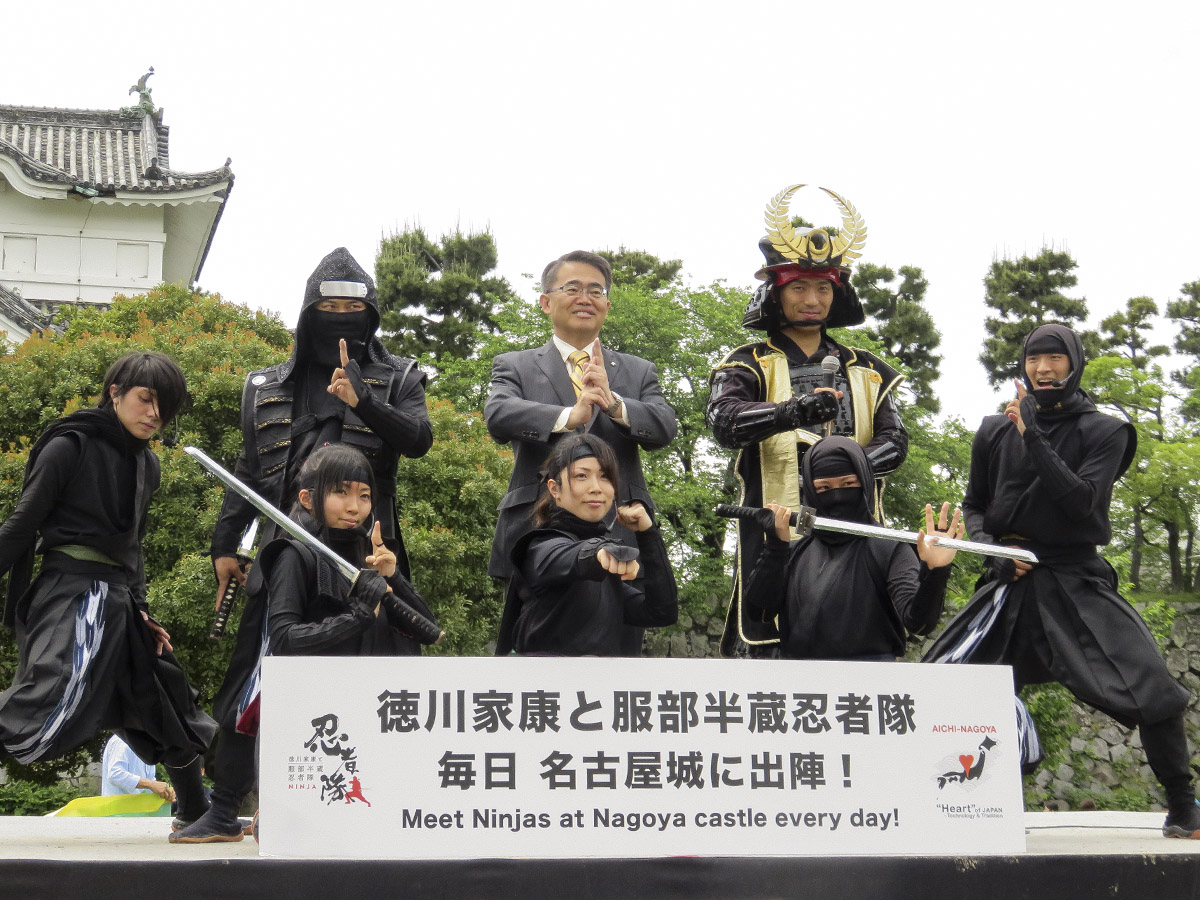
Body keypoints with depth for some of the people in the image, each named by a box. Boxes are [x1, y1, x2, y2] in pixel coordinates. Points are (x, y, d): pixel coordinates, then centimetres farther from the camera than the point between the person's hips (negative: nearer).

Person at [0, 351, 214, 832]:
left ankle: (196, 813, 29)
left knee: (168, 698, 15)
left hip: (118, 600, 8)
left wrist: (141, 609, 15)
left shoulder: (147, 464, 15)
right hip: (73, 593, -8)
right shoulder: (70, 446, -6)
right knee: (53, 697, -30)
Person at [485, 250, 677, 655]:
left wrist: (614, 403, -20)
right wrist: (569, 416, -26)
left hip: (619, 543, 2)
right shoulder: (515, 366, 11)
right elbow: (497, 416, -10)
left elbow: (664, 429, -1)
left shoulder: (638, 372, 17)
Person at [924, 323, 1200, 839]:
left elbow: (1083, 500, -14)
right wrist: (991, 545, -5)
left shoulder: (1103, 432, 1)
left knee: (1152, 691, -15)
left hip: (1078, 581, -2)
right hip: (1011, 579, 2)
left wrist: (1032, 439, -18)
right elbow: (973, 506, 16)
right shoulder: (996, 432, 8)